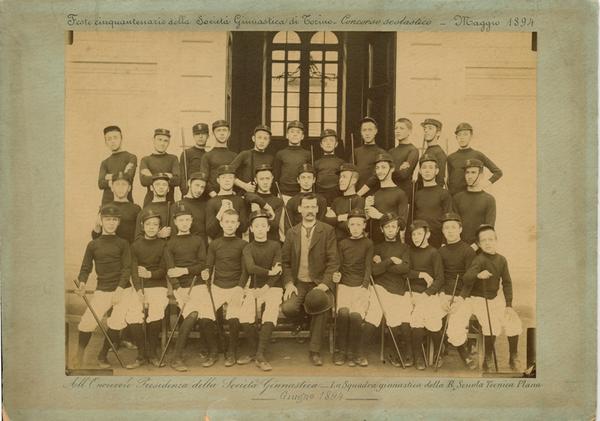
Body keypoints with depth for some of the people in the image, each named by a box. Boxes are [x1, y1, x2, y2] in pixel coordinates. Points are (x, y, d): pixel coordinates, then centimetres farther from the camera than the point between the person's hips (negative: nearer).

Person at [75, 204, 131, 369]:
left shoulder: (122, 243, 6)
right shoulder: (93, 245, 10)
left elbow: (127, 268, -2)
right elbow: (86, 268, 7)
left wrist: (120, 288, -16)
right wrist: (82, 283, -14)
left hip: (122, 289, -1)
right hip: (102, 291, 1)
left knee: (116, 322, -19)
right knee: (87, 323, -14)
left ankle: (102, 356, 5)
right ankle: (79, 354, 14)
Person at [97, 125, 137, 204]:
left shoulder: (131, 158, 5)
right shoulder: (104, 163, 18)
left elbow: (128, 177, -10)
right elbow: (101, 184, 3)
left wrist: (111, 177, 1)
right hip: (107, 203, 4)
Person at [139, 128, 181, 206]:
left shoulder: (173, 159, 9)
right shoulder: (145, 160, 9)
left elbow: (177, 180, -6)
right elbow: (144, 181, -8)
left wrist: (152, 177, -11)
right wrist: (167, 176, -12)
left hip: (169, 201, 0)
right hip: (150, 201, 0)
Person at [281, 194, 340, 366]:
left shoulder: (327, 231, 3)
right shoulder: (291, 233, 11)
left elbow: (333, 261, -3)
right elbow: (285, 261, 10)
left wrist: (324, 284, -16)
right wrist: (289, 283, -7)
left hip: (319, 282, -2)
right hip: (298, 282, 2)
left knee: (321, 306, -33)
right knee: (288, 308, -27)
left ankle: (314, 351, -14)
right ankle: (301, 322, 12)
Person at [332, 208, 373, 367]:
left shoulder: (368, 244, 9)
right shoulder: (342, 244, 15)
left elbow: (368, 267, 3)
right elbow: (339, 266, 14)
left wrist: (364, 286, -10)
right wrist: (336, 275, -9)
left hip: (361, 286, -1)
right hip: (344, 285, 1)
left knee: (355, 314, -24)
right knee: (343, 311, -25)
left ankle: (355, 353, -7)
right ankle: (340, 350, -12)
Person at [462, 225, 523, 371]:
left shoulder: (501, 260, 1)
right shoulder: (479, 259, -17)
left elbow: (507, 283, 6)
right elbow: (466, 279, -30)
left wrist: (509, 305, -1)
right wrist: (478, 275, -52)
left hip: (495, 298, 5)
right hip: (478, 299, -5)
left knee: (514, 323, -9)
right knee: (492, 325, -24)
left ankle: (513, 357, 14)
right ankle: (488, 359, 0)